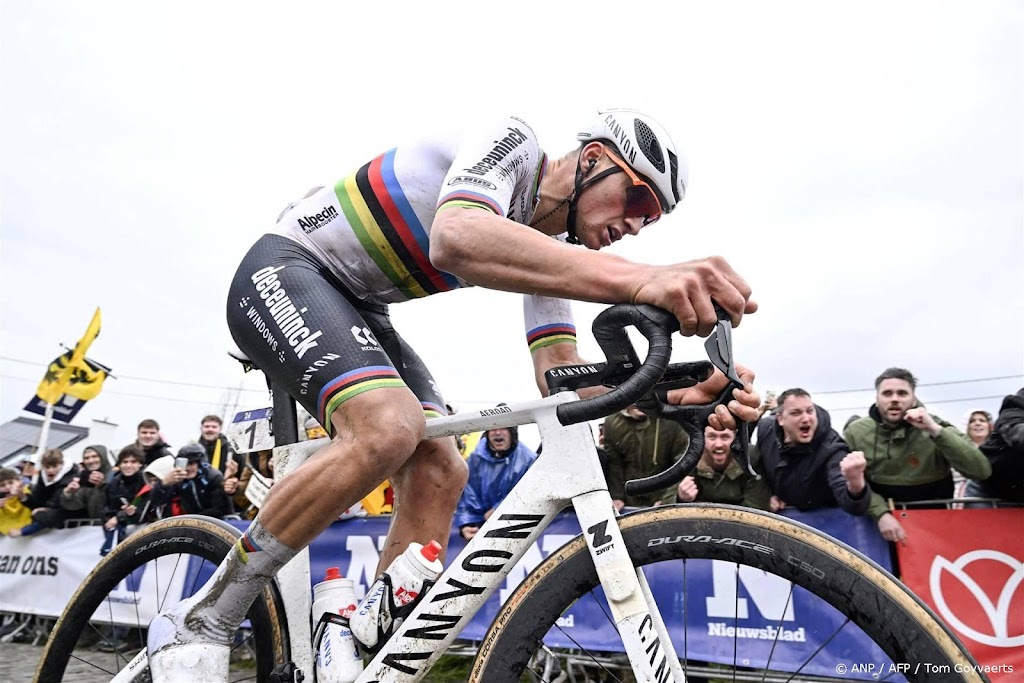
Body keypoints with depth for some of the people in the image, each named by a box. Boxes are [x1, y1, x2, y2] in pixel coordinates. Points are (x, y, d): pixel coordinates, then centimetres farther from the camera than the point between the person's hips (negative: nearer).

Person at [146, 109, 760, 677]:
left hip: (356, 309, 8)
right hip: (284, 271, -8)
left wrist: (674, 394, -22)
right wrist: (641, 280, -51)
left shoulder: (549, 250, 5)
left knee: (441, 472, -9)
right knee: (390, 426, -32)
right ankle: (199, 624, -13)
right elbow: (457, 238, -41)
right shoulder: (512, 142, -17)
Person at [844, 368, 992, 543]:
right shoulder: (856, 433, -4)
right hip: (881, 518, -1)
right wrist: (881, 513, -20)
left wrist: (935, 430, -20)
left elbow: (982, 471, -14)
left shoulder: (935, 427, -4)